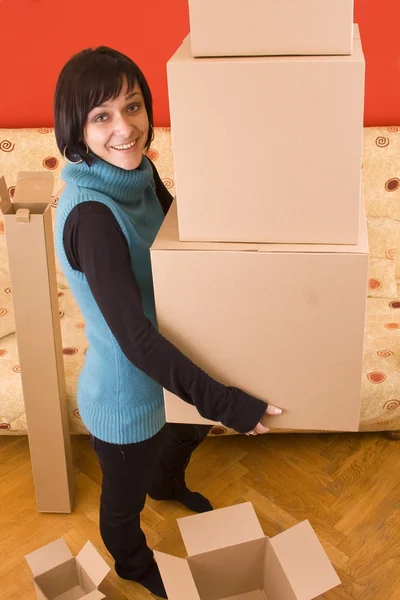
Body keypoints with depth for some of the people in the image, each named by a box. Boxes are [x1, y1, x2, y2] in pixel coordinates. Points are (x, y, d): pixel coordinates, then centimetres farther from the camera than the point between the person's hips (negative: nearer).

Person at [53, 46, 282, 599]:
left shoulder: (138, 172, -9)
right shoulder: (90, 215, -35)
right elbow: (133, 337, -35)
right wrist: (226, 402, -32)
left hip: (161, 366, 8)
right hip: (124, 394, -7)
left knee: (194, 424, 36)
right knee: (125, 497, 23)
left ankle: (168, 484, 70)